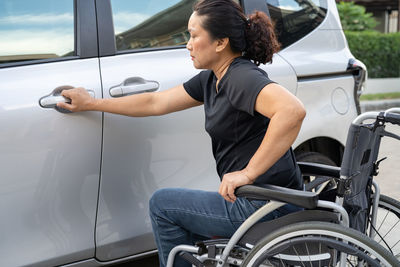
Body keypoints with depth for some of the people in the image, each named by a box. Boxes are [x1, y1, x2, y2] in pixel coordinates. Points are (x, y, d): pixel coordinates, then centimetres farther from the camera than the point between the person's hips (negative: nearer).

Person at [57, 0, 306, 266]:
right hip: (255, 197, 9)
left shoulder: (242, 78, -19)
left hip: (268, 205, -9)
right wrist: (91, 103, 22)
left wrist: (248, 172, -31)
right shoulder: (211, 80, 10)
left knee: (162, 204, 2)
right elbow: (156, 102, 17)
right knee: (177, 225, 23)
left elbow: (292, 110, -37)